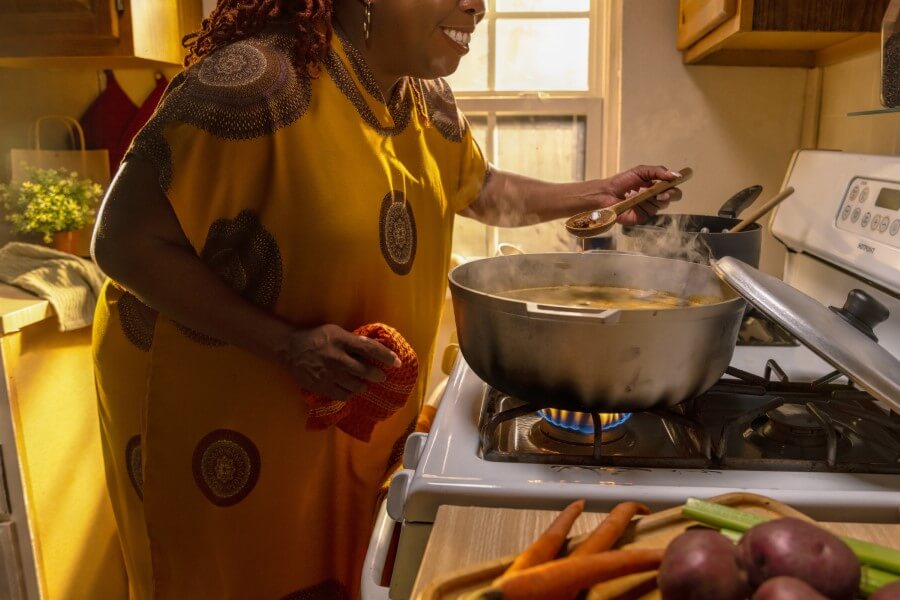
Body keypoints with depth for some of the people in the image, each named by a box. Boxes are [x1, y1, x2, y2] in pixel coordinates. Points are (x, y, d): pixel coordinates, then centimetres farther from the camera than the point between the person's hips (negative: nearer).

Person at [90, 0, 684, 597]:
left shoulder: (427, 100, 0)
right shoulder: (262, 79, -25)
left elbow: (482, 190, 19)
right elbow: (125, 241, -21)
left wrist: (598, 194, 10)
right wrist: (286, 344, -30)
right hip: (220, 417, -6)